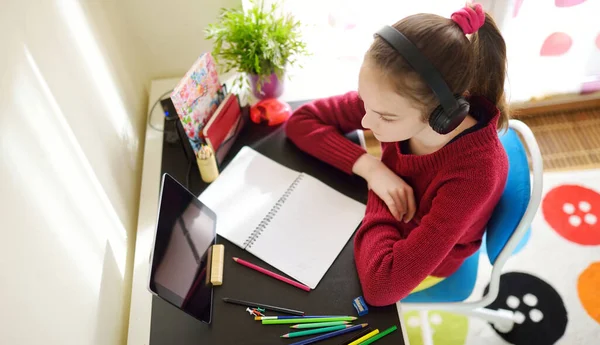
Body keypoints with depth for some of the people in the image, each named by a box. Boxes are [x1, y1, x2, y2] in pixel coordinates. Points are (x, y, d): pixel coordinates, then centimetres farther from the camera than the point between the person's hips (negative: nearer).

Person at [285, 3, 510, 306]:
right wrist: (369, 167, -31)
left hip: (423, 262, -4)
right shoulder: (392, 102, -27)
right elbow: (301, 122, -17)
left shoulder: (476, 172, -41)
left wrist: (377, 186, -31)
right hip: (393, 224, 4)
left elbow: (382, 285, -45)